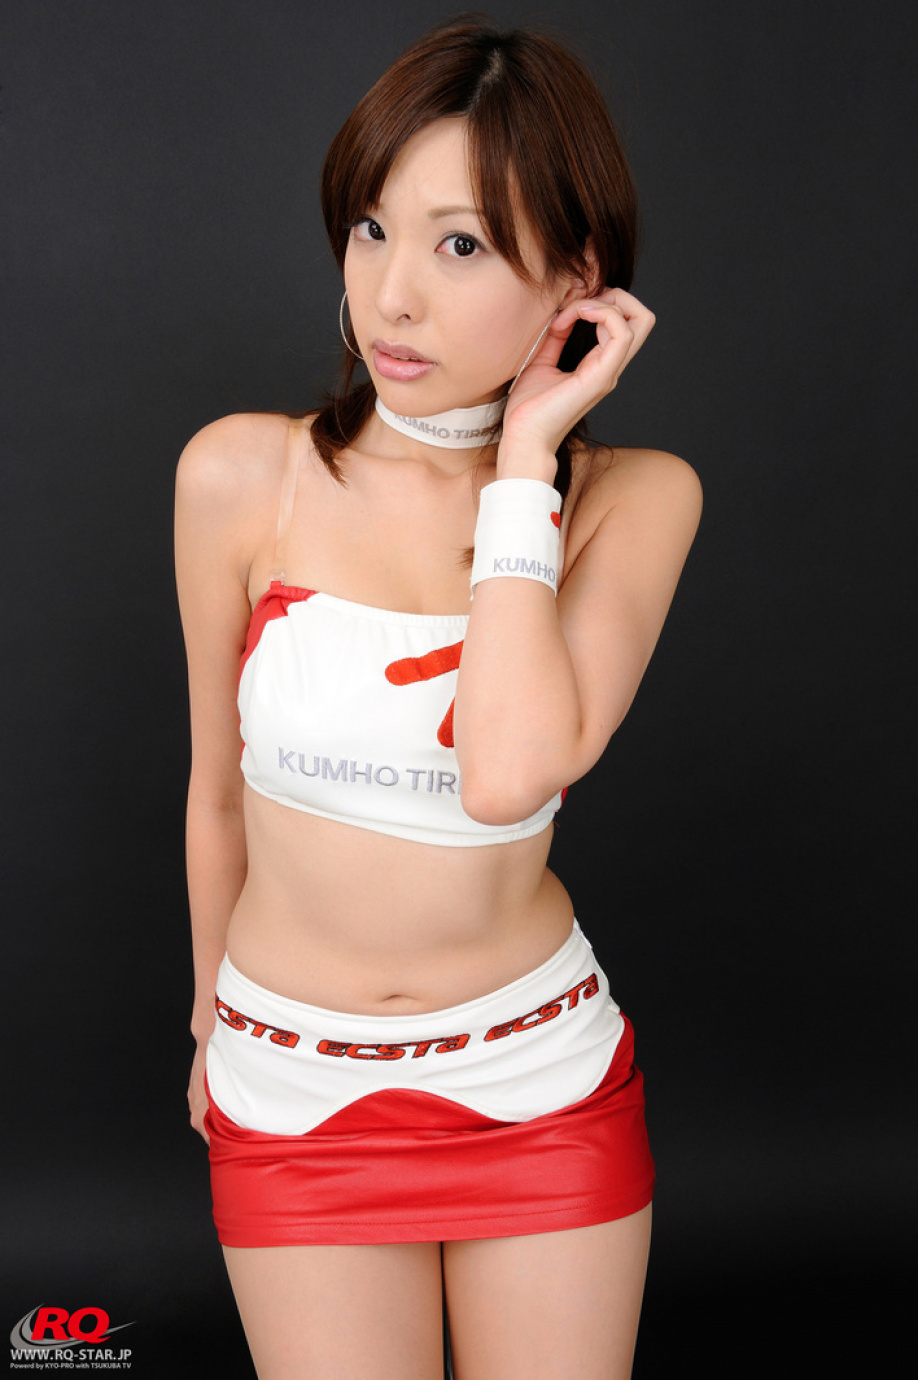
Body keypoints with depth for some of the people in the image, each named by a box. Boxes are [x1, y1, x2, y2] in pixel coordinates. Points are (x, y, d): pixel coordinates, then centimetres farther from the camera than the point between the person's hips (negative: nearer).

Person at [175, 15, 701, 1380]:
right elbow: (219, 788, 1)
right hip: (295, 1098, 0)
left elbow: (513, 772, -28)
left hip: (544, 1087, 1)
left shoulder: (635, 499, -11)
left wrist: (524, 457, -21)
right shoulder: (242, 476, -12)